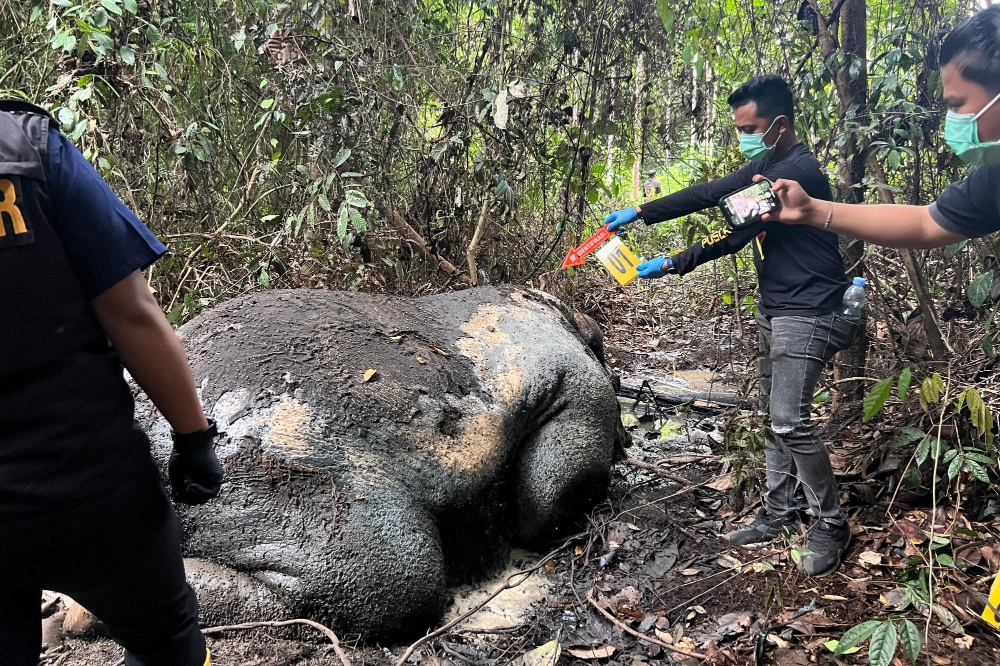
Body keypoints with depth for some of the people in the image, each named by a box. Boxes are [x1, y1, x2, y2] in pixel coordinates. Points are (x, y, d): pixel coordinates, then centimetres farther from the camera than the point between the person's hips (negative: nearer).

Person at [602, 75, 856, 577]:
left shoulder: (798, 171, -20)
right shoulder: (765, 168, 11)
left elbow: (735, 232, -24)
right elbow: (708, 194, 12)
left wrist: (671, 265, -21)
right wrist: (640, 213, 6)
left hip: (807, 314, -10)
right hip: (775, 310, 10)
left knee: (790, 422, -13)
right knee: (774, 414, 13)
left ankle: (831, 523, 6)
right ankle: (778, 513, 24)